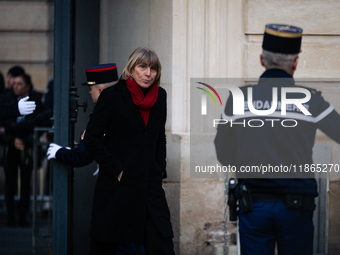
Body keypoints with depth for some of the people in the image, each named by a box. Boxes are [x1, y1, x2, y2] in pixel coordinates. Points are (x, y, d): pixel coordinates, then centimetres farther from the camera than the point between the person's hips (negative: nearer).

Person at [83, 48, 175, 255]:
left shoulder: (160, 96, 7)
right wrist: (116, 169, -11)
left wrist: (160, 169, 10)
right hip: (117, 185, -4)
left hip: (150, 184, 4)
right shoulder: (112, 96, -7)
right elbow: (92, 138, -8)